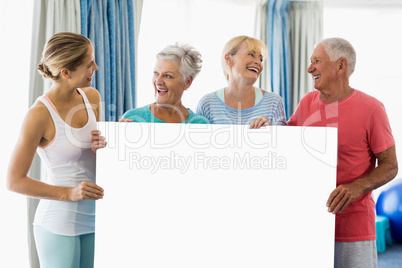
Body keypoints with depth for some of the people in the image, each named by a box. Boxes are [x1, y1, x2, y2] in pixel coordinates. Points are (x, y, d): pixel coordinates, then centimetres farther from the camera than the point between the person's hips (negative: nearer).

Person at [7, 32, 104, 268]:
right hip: (59, 224, -6)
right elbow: (15, 181, -14)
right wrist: (69, 193, -20)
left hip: (94, 219, 6)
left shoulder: (91, 97, 2)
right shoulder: (40, 114, -18)